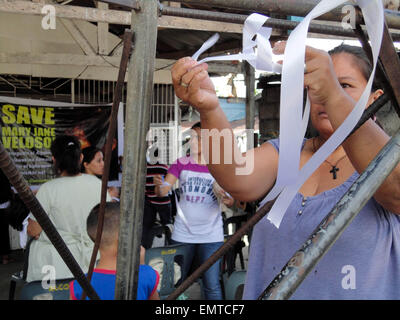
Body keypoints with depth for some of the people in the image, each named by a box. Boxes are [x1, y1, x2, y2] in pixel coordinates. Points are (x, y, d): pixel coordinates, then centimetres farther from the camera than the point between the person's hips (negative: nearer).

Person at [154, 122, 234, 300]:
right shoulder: (181, 164, 3)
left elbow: (232, 201, 1)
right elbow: (162, 192, -5)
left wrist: (228, 200, -22)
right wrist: (158, 185, -28)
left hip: (211, 236, -1)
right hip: (182, 234, 2)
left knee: (212, 286, -1)